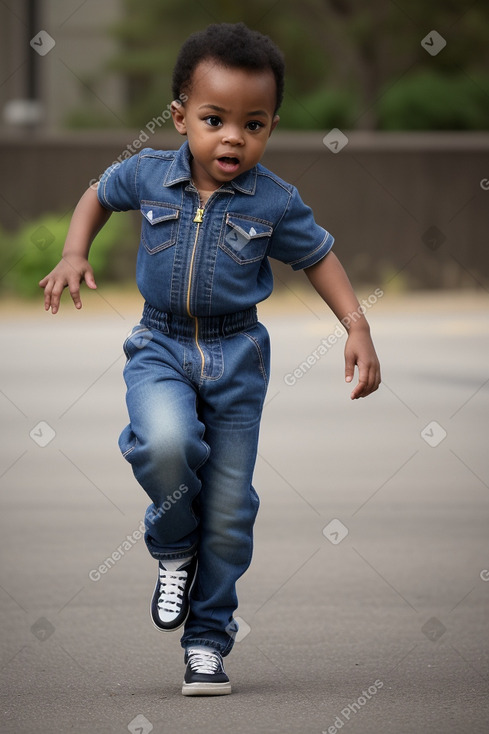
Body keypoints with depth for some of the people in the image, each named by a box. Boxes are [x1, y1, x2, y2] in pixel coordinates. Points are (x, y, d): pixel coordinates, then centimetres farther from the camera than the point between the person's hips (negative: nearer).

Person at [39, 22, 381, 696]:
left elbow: (318, 257, 5)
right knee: (166, 442, -31)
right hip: (161, 346, 0)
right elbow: (98, 194, 15)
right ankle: (173, 548, 0)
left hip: (235, 356, 0)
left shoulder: (276, 202, -9)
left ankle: (208, 636, 21)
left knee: (229, 508, 4)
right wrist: (74, 255, 1)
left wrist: (358, 327, -5)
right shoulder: (147, 175, -7)